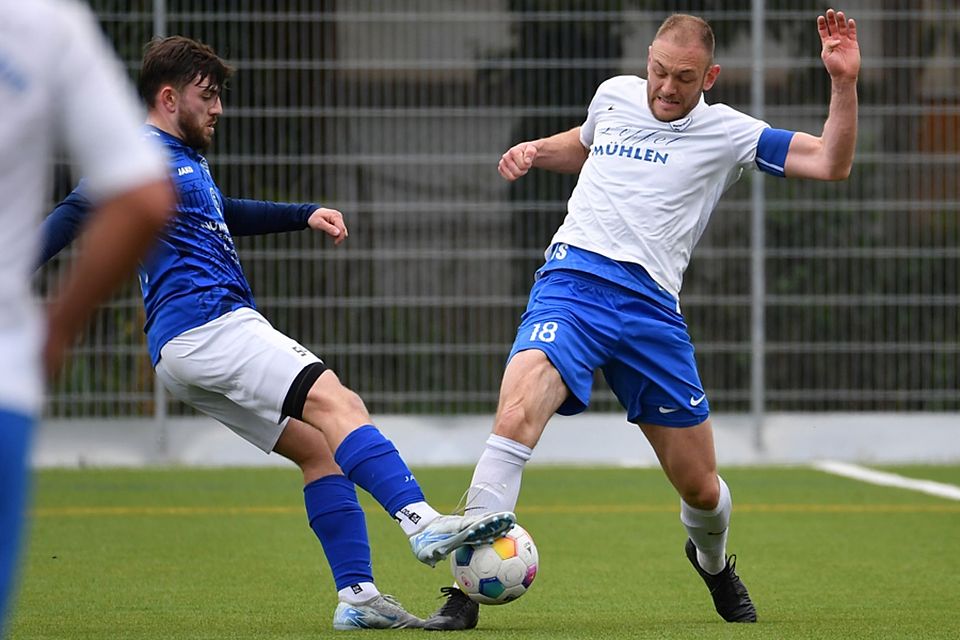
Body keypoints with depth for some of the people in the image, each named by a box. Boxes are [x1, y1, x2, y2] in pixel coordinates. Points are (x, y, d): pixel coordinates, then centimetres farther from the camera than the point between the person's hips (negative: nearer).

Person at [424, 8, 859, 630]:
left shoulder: (726, 131, 7)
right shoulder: (614, 95, 14)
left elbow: (831, 163, 2)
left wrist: (844, 82, -10)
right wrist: (538, 151, 18)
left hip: (651, 308, 0)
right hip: (572, 281, 0)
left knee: (701, 488, 8)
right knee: (517, 415, -30)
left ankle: (713, 560, 46)